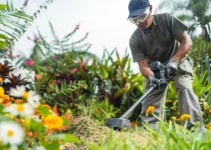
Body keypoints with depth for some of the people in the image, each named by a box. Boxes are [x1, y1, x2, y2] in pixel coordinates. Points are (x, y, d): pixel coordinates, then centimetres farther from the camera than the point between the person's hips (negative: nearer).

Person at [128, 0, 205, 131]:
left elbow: (187, 41, -20)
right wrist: (151, 77, -44)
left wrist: (173, 61, -35)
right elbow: (143, 64, -20)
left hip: (178, 62, -3)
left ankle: (195, 128, -32)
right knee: (150, 99, -7)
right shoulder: (135, 40, -16)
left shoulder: (166, 19, -19)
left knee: (185, 88, -25)